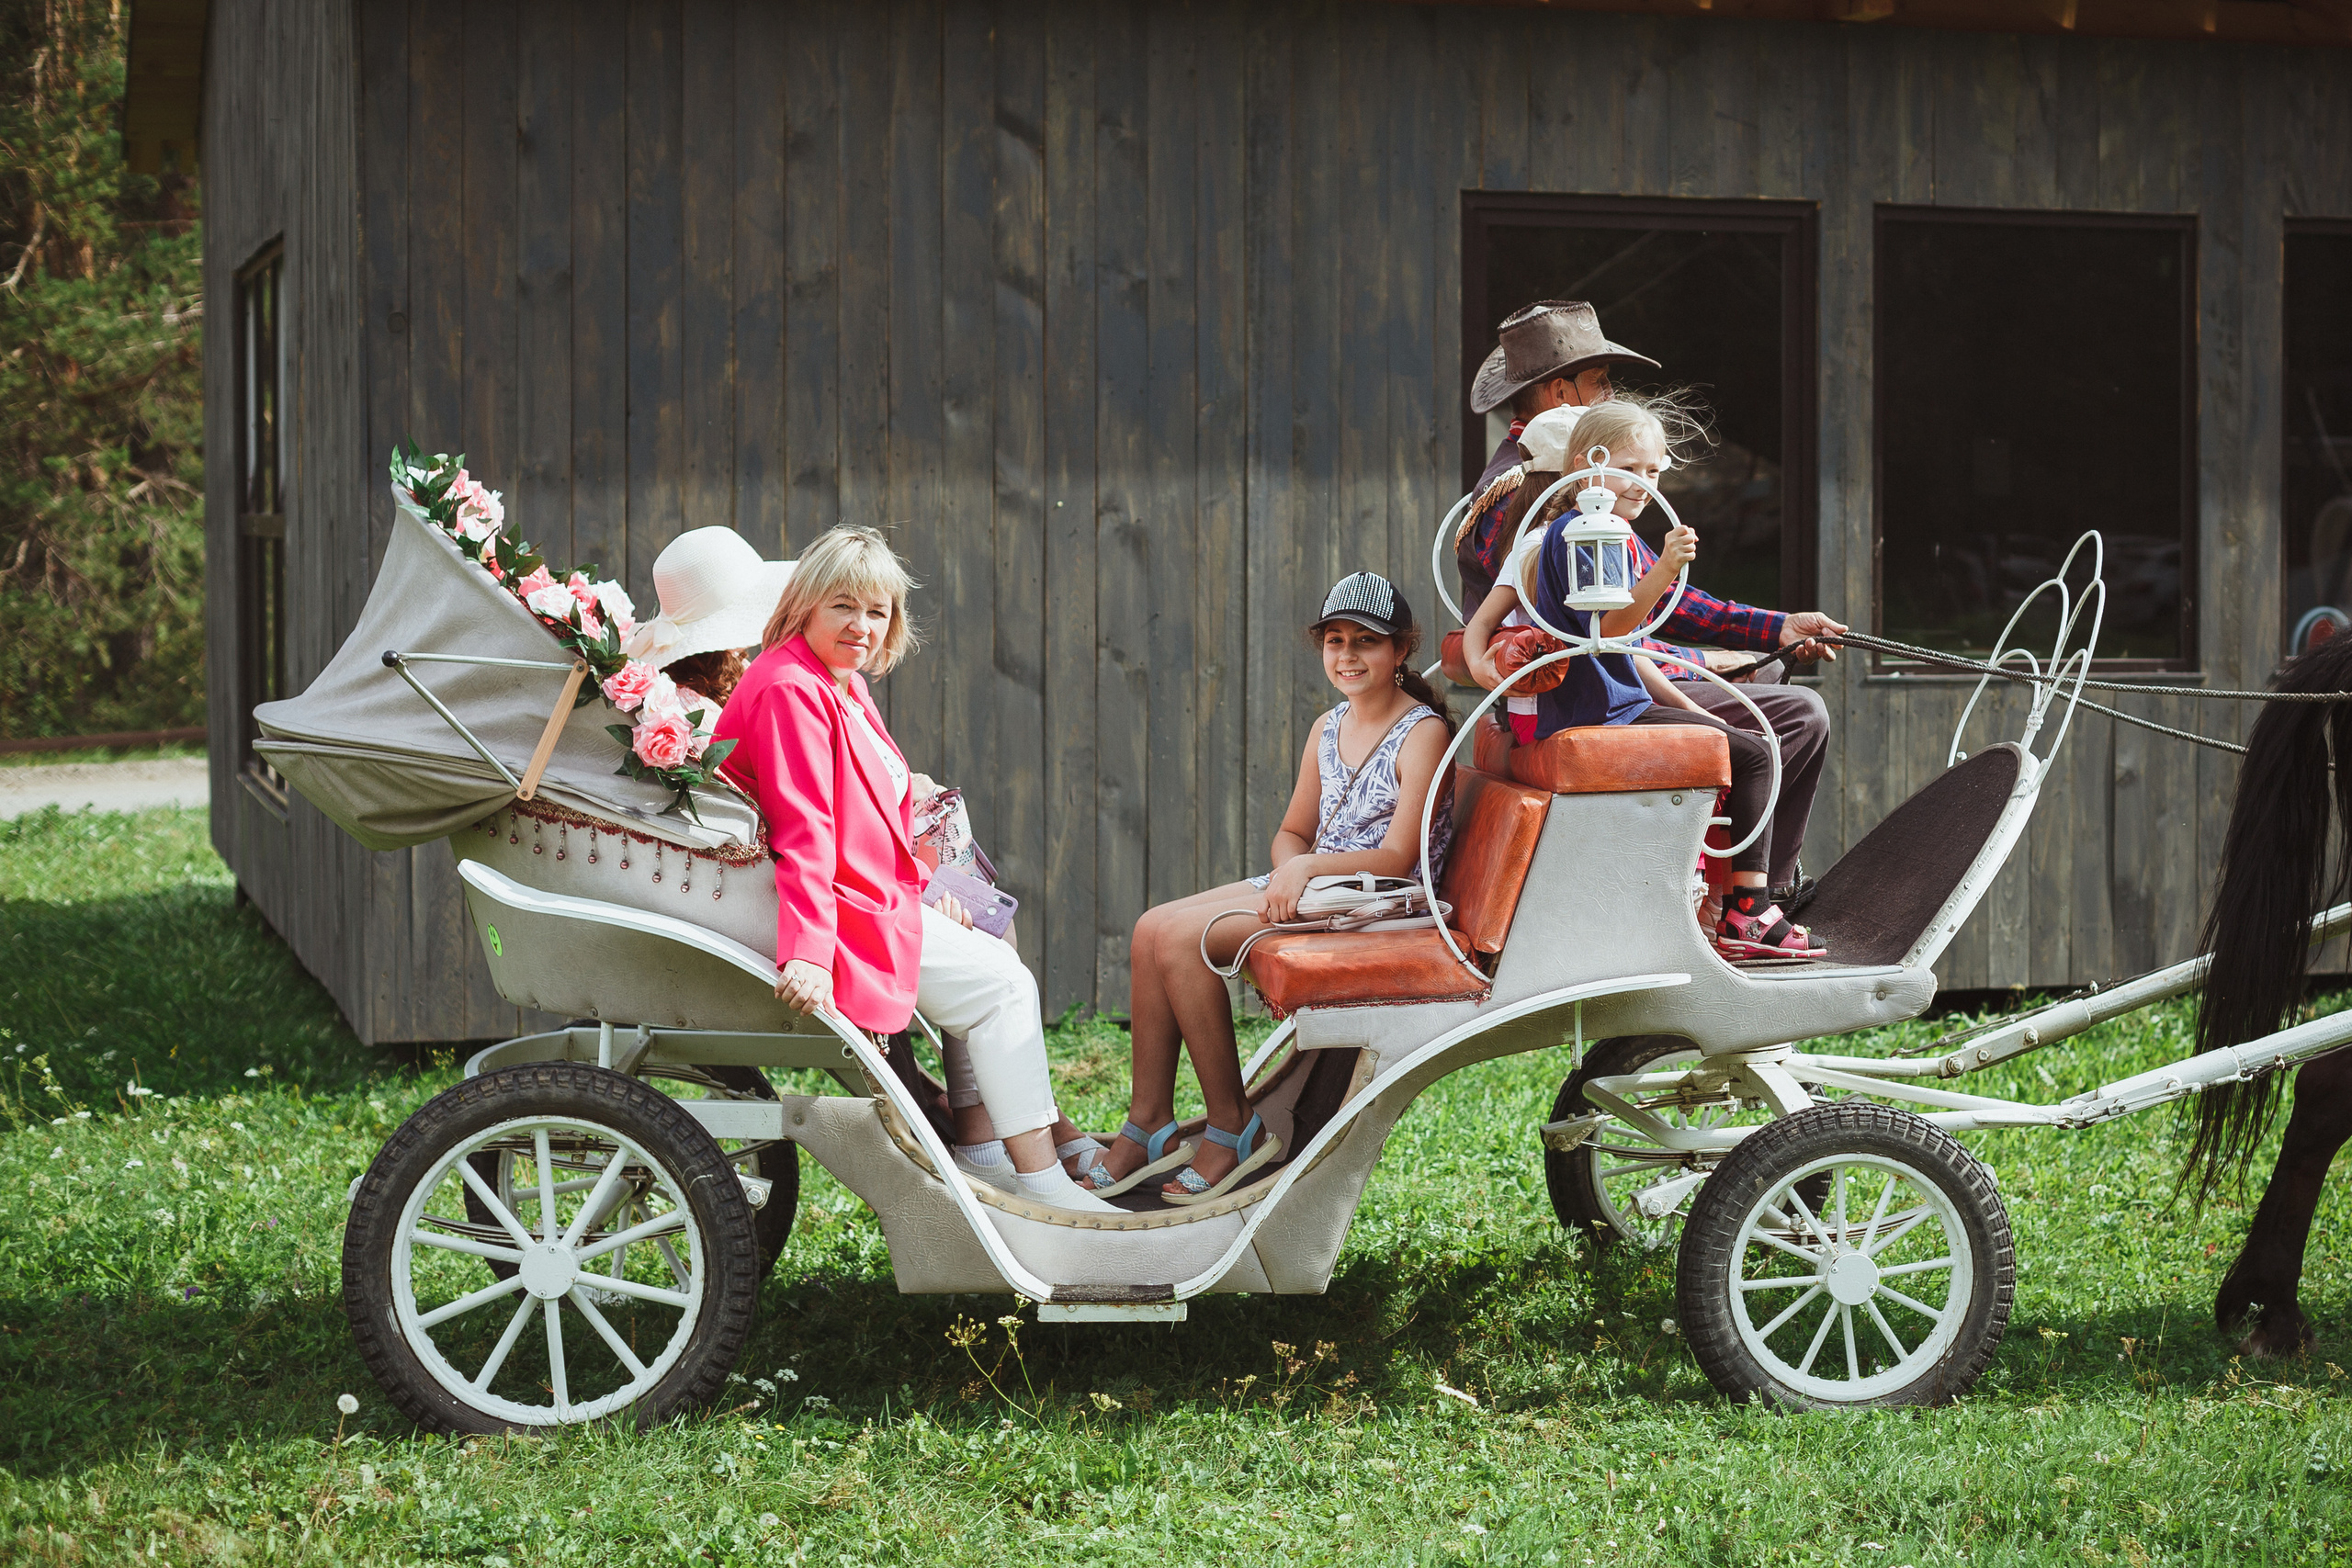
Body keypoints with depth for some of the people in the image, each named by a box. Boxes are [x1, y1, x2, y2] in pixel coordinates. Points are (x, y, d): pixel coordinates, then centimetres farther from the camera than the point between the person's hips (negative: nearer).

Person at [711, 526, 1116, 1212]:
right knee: (998, 982, -10)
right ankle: (1040, 1182, -8)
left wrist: (925, 889, 12)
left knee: (994, 954, 16)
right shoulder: (792, 689, -18)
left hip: (876, 895, 11)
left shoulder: (844, 687, 15)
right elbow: (803, 829, -28)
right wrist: (807, 951, -34)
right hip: (837, 912, -11)